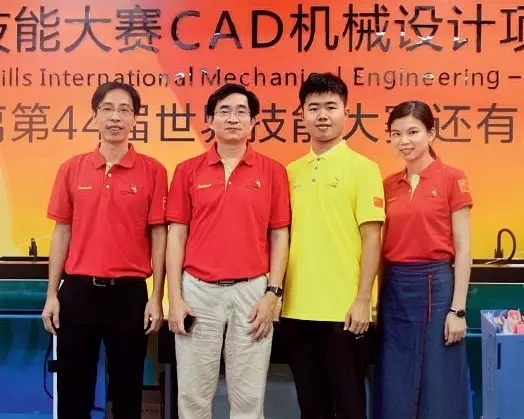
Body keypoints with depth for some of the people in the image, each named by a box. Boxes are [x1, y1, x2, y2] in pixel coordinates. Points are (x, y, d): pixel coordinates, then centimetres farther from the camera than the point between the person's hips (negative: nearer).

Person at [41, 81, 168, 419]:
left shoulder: (153, 171, -2)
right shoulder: (72, 169, 5)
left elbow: (159, 235, -2)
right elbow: (62, 232, 8)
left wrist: (157, 298, -6)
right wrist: (52, 294, 4)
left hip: (129, 292, -2)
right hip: (78, 291, 2)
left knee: (127, 391, 10)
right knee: (73, 391, 12)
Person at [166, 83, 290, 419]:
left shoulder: (273, 171, 3)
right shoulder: (188, 170, 5)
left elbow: (279, 237, 4)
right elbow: (176, 235, 4)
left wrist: (272, 293, -4)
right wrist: (175, 298, -2)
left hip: (252, 290, -1)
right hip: (199, 290, 1)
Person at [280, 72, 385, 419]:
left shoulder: (363, 168, -4)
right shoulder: (291, 171, 10)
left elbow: (372, 239, -7)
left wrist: (363, 300, -12)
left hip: (344, 308, -4)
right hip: (297, 308, 5)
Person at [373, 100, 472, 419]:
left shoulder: (451, 178, -4)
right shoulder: (389, 185, 9)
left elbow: (463, 250, -6)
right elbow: (382, 247, 12)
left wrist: (458, 309, -11)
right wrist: (375, 301, 9)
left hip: (436, 286, -5)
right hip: (395, 289, 5)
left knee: (440, 390, 4)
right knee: (395, 391, 11)